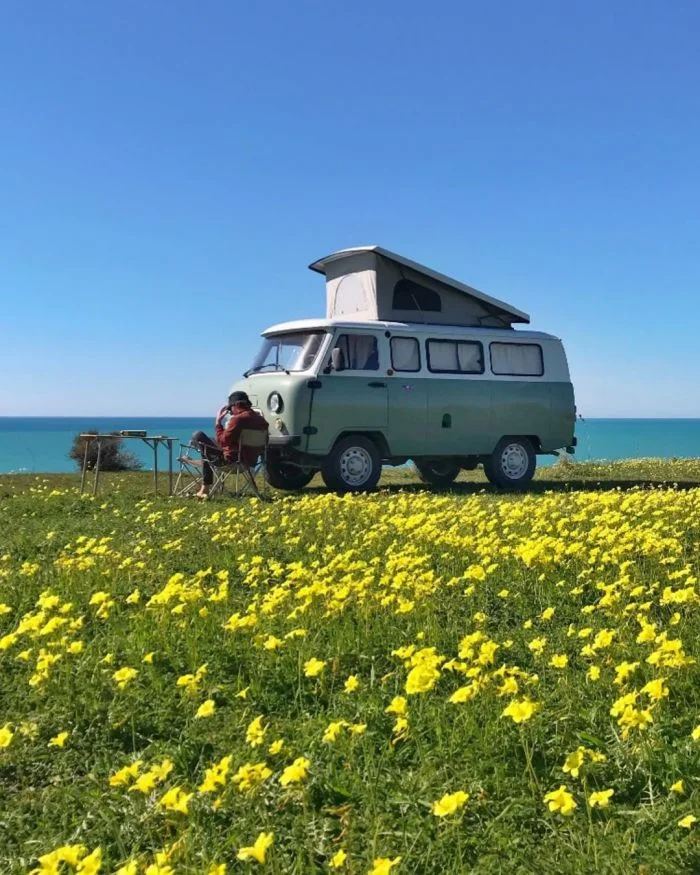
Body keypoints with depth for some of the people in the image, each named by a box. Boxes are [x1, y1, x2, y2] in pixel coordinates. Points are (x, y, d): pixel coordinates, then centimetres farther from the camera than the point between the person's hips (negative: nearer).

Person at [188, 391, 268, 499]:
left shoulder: (237, 419, -20)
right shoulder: (261, 419, 4)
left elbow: (222, 441, -18)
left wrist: (218, 422, -8)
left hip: (233, 460, -9)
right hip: (251, 460, 9)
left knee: (198, 436, 3)